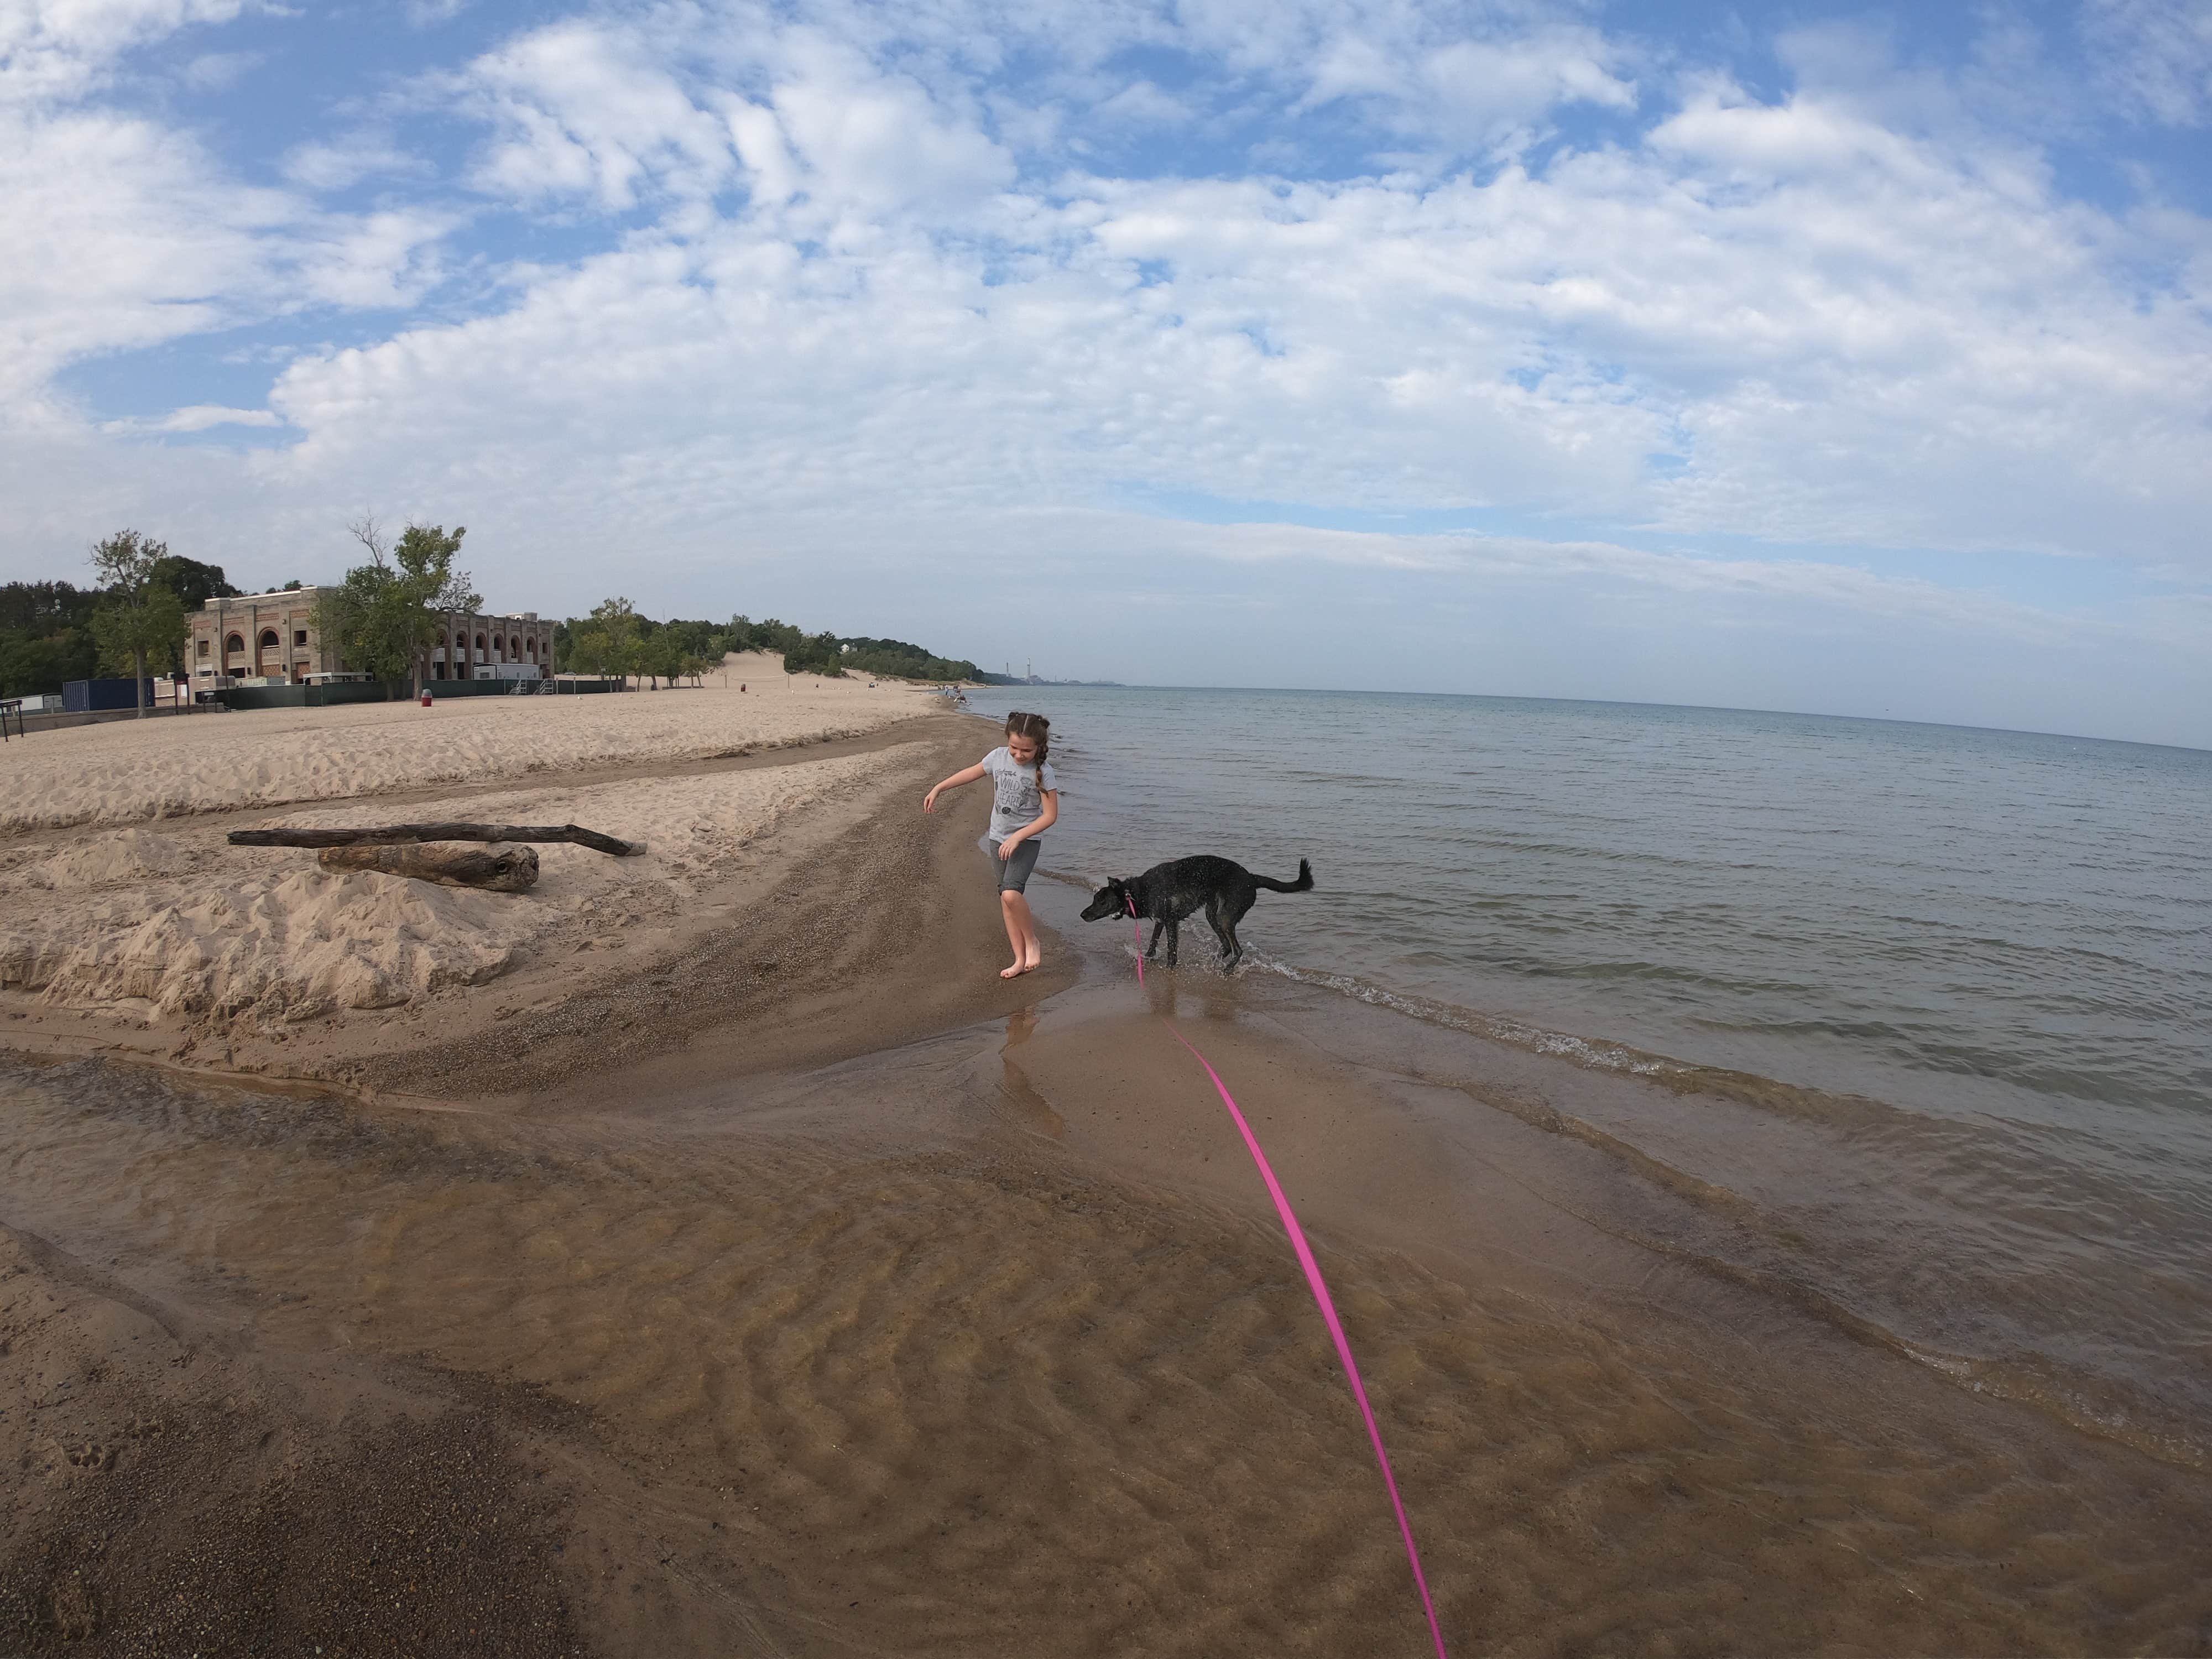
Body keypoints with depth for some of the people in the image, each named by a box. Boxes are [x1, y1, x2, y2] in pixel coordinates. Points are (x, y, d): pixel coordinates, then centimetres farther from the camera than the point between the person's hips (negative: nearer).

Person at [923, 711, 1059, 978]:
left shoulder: (1042, 772, -18)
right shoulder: (999, 756, -5)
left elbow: (1050, 815, -17)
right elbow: (971, 773, 13)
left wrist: (1017, 837, -21)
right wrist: (937, 789, 16)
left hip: (1028, 839, -5)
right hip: (999, 837, 5)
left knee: (1011, 892, -26)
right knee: (1005, 899, 4)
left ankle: (1032, 942, -2)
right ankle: (1021, 959, 11)